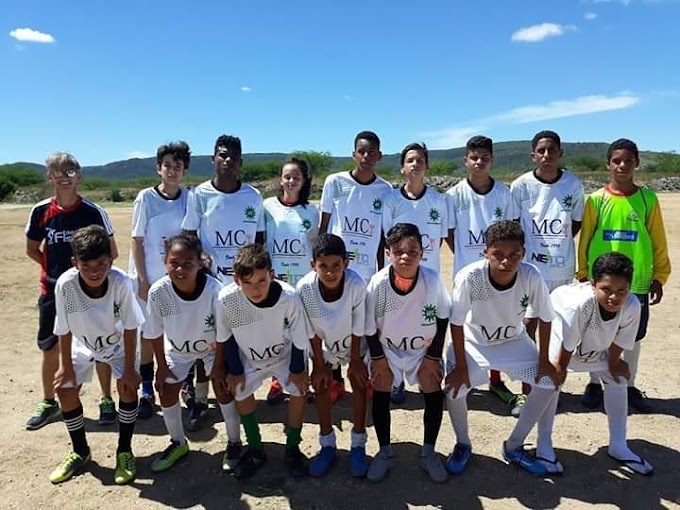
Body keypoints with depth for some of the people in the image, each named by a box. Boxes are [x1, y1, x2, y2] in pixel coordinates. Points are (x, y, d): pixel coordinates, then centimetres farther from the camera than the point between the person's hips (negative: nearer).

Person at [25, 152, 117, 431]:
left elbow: (112, 252, -2)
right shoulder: (40, 211, -3)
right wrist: (56, 267, 1)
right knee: (50, 349, 13)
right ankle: (48, 403, 31)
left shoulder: (93, 212, -9)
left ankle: (107, 401, 22)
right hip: (53, 291, 3)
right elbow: (32, 250, 10)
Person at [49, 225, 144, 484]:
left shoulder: (121, 282, -36)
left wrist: (129, 369, -20)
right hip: (83, 344, 2)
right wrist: (66, 366, -8)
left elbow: (130, 328, -25)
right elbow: (64, 330, -18)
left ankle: (124, 452, 7)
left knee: (128, 388, -14)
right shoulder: (66, 284, -33)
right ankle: (80, 452, 22)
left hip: (118, 342, -2)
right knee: (65, 391, -1)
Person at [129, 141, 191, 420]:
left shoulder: (189, 198, 1)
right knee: (148, 333, 7)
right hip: (150, 279, -2)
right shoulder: (146, 198, -5)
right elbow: (137, 241, -4)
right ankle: (147, 393, 19)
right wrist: (142, 280, -8)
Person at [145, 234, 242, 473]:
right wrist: (162, 366, -5)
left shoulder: (214, 289, -36)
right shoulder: (158, 292, -31)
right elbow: (155, 334, -14)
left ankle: (234, 443, 18)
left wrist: (219, 365, -14)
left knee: (223, 388, -5)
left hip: (212, 346, -2)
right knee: (166, 392, 4)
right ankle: (178, 443, 29)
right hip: (177, 348, 2)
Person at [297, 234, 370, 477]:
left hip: (354, 341, -1)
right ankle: (328, 444, 18)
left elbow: (358, 328, -22)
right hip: (324, 343, 1)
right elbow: (312, 331, -18)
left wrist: (355, 361, -11)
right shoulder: (305, 287, -34)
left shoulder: (357, 284, -37)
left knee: (359, 382, -2)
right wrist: (319, 364, -9)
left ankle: (358, 445, 14)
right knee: (321, 384, 2)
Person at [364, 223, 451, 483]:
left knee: (434, 393, -3)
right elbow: (370, 327, -12)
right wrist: (378, 360, -7)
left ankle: (428, 452, 20)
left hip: (424, 348, 1)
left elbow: (442, 319, -9)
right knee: (380, 395, -3)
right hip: (386, 349, 0)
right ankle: (384, 452, 19)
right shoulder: (378, 283, -27)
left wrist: (433, 357, -6)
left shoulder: (433, 280, -25)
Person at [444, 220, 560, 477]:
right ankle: (463, 444, 11)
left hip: (513, 340, 3)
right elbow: (456, 323, -22)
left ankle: (513, 447, 15)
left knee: (549, 382, -6)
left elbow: (545, 318, -11)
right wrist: (461, 366, -19)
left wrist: (543, 360, -7)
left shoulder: (532, 276, -28)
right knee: (455, 387, -21)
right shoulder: (469, 277, -35)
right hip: (471, 341, -3)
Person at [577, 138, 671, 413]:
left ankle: (630, 386, 30)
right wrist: (582, 275, 0)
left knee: (633, 337, 13)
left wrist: (659, 277, 3)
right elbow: (585, 240, 0)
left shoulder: (648, 199, 0)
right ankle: (595, 384, 25)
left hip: (637, 282, 1)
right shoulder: (596, 199, -3)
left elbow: (658, 241, 4)